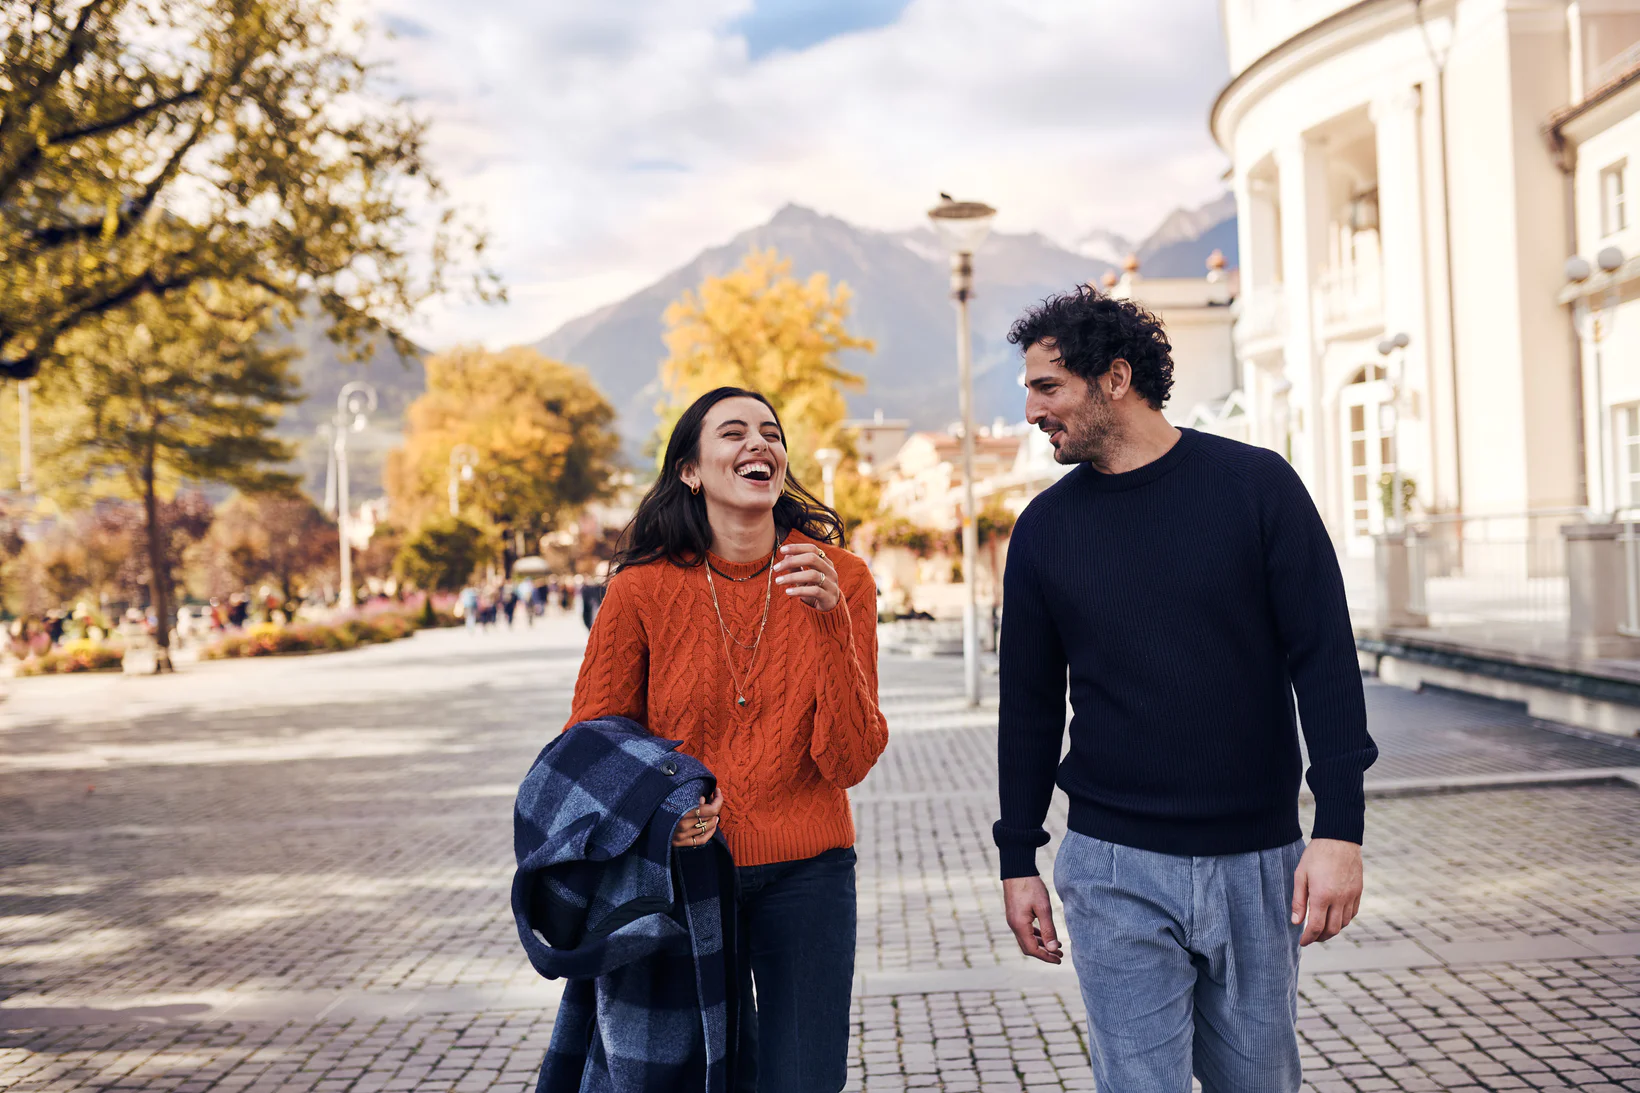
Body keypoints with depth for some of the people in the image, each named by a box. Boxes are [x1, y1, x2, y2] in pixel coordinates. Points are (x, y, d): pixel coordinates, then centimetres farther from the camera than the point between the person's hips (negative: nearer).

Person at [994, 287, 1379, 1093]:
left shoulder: (1256, 485, -3)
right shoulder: (1046, 527, 3)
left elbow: (1325, 662, -5)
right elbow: (1030, 706, 9)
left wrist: (1339, 829, -12)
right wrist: (1018, 861, 9)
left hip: (1257, 862, 0)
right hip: (1115, 873, 1)